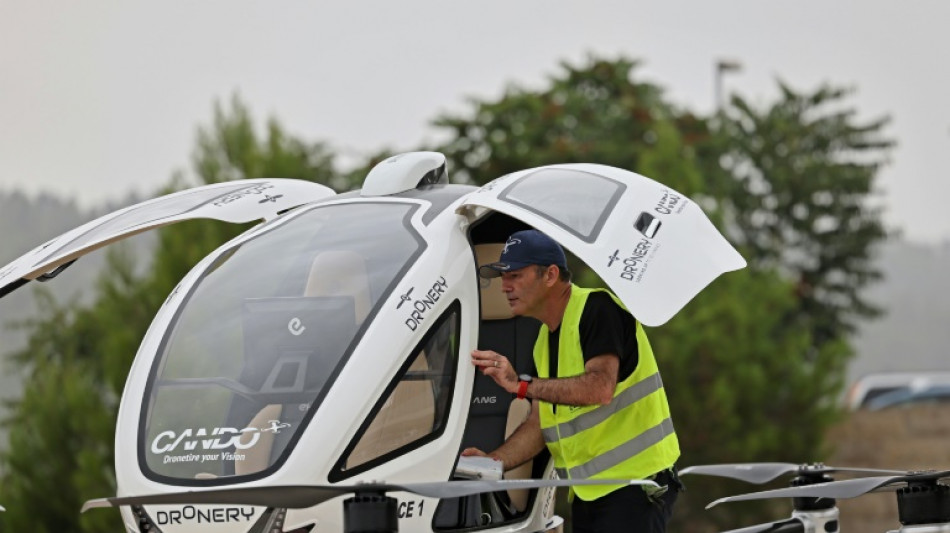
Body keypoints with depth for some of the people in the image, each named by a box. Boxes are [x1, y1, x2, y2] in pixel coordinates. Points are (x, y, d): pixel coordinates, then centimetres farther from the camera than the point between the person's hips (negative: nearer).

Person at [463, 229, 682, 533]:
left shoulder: (597, 308, -13)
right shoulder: (544, 340, 15)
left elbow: (600, 388, -27)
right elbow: (538, 423, 13)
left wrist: (522, 385, -30)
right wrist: (493, 462, -3)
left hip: (635, 482, -9)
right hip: (586, 494, 9)